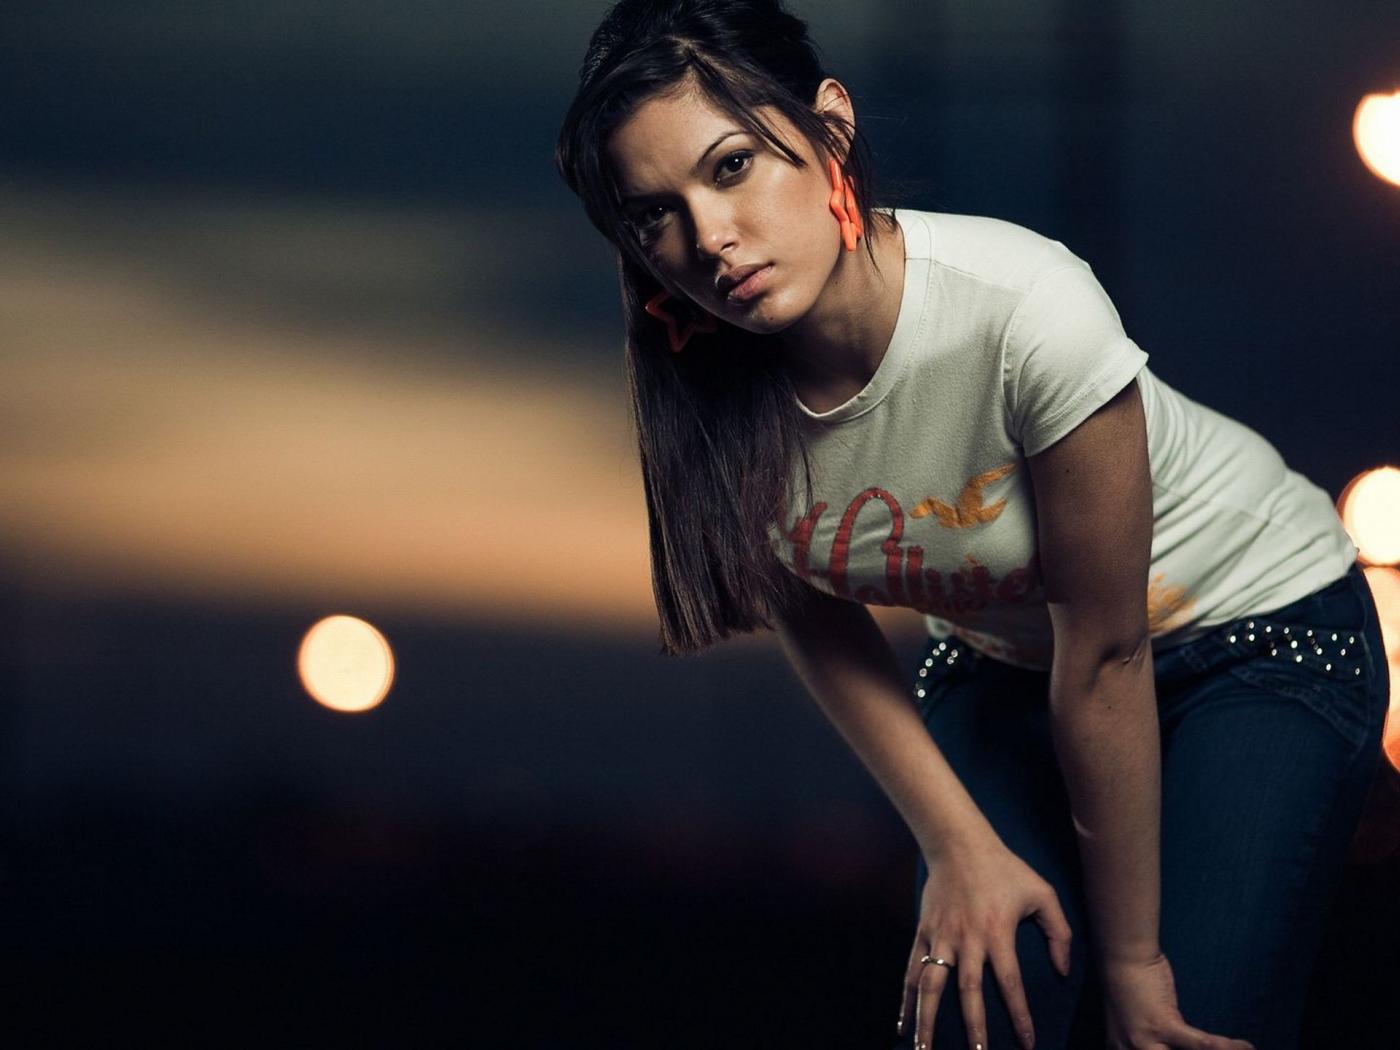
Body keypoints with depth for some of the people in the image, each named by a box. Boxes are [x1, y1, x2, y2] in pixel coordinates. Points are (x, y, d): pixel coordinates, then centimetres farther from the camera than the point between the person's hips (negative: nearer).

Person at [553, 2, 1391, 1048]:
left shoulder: (1026, 308, -35)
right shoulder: (708, 398, -21)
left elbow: (1106, 661, -25)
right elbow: (823, 631, -2)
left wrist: (1131, 957, -17)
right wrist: (960, 846, -10)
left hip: (1263, 634, -3)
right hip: (1005, 664, 4)